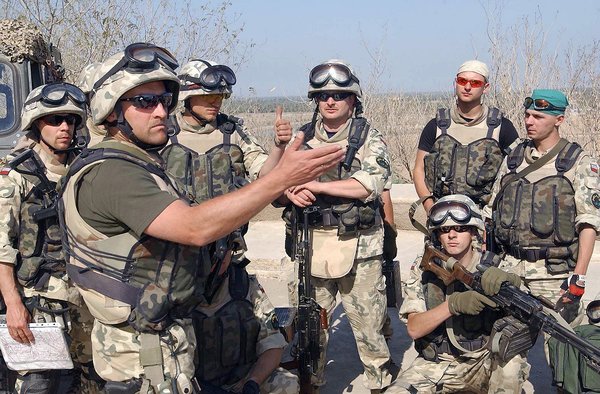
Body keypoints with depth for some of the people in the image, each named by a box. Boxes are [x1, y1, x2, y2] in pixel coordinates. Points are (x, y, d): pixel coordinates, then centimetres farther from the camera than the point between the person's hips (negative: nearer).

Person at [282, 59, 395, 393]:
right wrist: (293, 191, -16)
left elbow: (370, 184, -15)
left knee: (368, 320, 6)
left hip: (359, 244, -3)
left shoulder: (369, 138, -1)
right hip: (312, 242, 3)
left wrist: (316, 185, -19)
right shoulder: (303, 137, 10)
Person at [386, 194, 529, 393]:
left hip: (484, 364, 0)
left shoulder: (492, 270, -8)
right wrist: (453, 304, -29)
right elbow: (414, 328, -13)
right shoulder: (423, 269, -6)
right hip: (435, 365, 1)